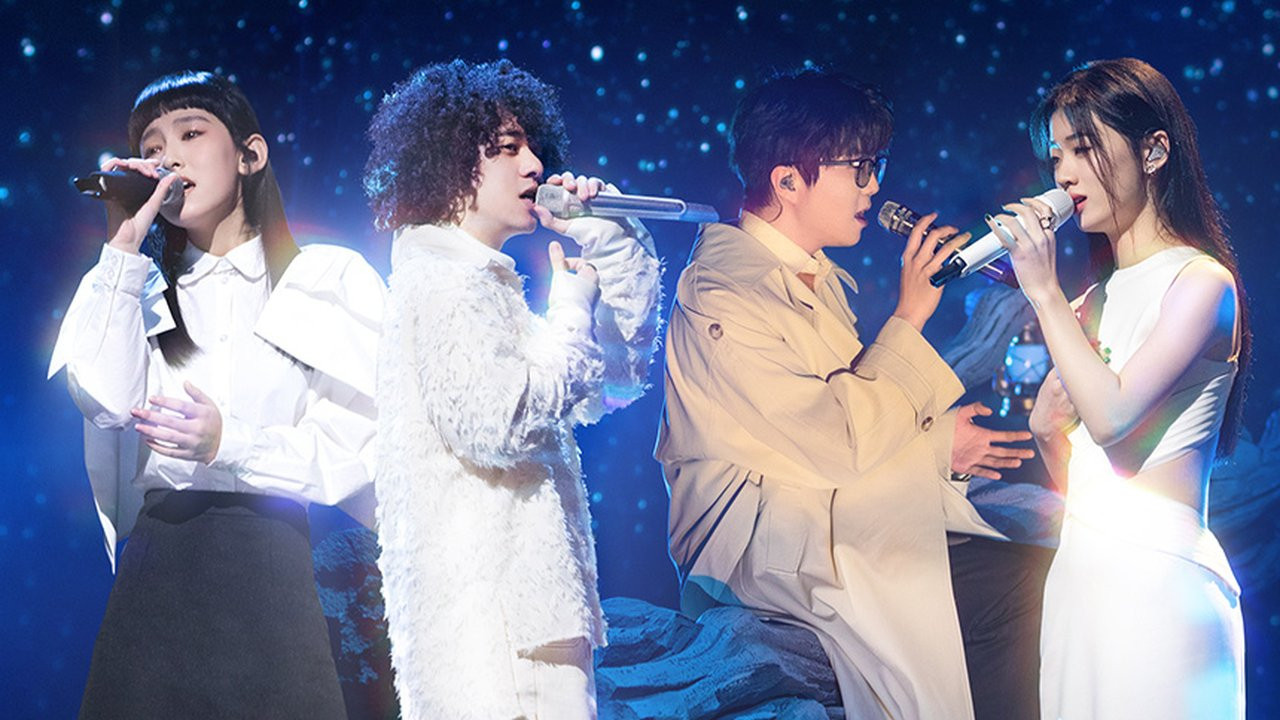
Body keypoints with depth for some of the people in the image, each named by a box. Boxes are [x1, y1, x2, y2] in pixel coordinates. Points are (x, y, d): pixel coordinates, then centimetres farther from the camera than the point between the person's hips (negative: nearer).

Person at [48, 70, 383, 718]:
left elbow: (357, 446, -4)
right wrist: (124, 249, 0)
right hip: (156, 562, 3)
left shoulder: (331, 278, 6)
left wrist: (230, 445, -20)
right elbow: (106, 399, -2)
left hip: (272, 562, -3)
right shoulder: (142, 289, 18)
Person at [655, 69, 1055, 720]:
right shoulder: (722, 294, -15)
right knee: (1005, 583, -21)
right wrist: (908, 317, -12)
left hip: (833, 514, 9)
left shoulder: (814, 277, 16)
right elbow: (834, 444, -20)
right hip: (761, 545, -9)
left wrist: (937, 443, -1)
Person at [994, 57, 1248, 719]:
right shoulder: (1092, 302, 13)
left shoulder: (1200, 280, -7)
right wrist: (1047, 431, -4)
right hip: (1080, 566, 7)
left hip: (1155, 575, -7)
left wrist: (1044, 292, -15)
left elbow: (1111, 415, -21)